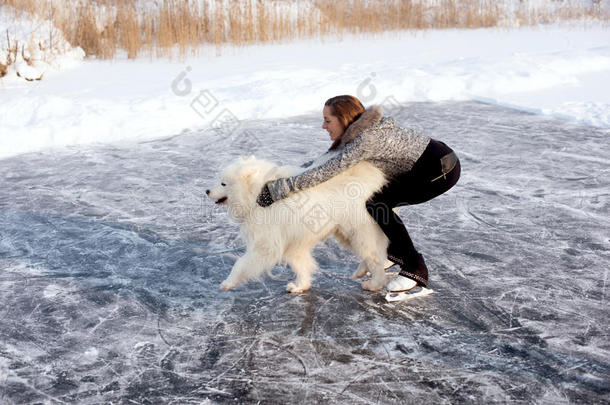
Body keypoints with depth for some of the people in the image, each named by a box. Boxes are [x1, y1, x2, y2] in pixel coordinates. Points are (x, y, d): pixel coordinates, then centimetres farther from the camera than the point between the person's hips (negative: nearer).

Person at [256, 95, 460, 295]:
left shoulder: (365, 139, -26)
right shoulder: (359, 132, 4)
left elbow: (326, 171, -31)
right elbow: (325, 160, 14)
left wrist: (276, 188, -29)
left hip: (442, 170, -10)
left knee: (376, 203, -17)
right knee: (373, 199, 5)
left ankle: (415, 269, -9)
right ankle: (397, 252, 24)